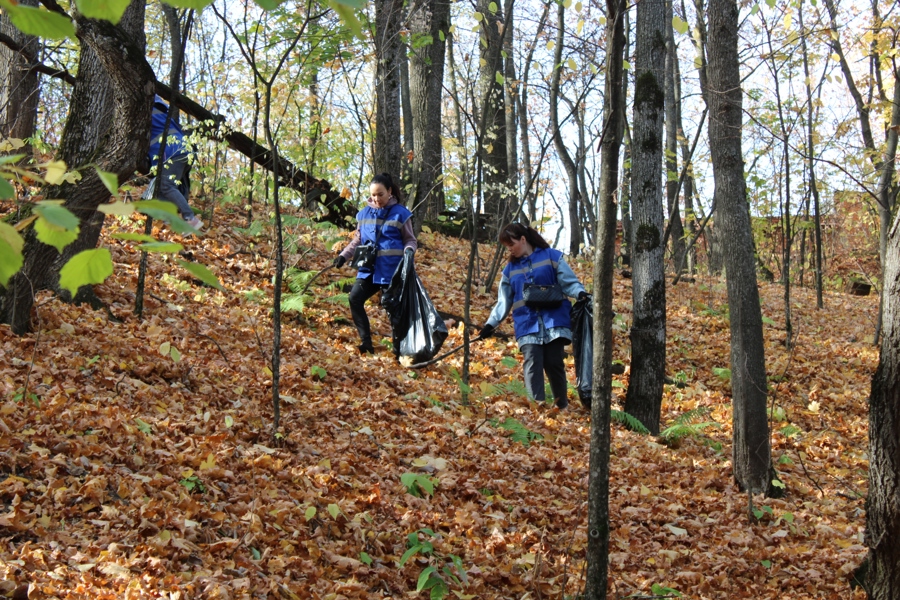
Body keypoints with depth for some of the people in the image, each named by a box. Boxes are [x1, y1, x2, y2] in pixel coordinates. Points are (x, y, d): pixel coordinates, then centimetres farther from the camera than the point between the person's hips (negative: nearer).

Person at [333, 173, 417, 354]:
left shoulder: (400, 214, -3)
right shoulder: (364, 214, 9)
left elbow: (410, 239, 2)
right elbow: (357, 241, 18)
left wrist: (409, 250, -20)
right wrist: (343, 256, 6)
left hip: (392, 270, -4)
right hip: (369, 269, 4)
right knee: (355, 298, -10)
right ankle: (366, 341, -3)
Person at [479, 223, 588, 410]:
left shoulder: (551, 256, 4)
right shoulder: (510, 269, 16)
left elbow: (569, 281, 1)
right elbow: (504, 302, 17)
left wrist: (580, 293, -19)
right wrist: (491, 324, 7)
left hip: (553, 321, -3)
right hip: (527, 325, 3)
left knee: (553, 363, -4)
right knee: (532, 364, -12)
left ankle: (563, 406, 12)